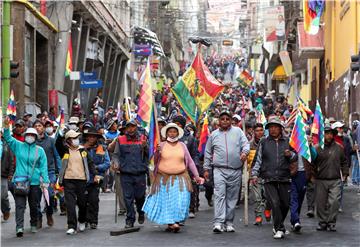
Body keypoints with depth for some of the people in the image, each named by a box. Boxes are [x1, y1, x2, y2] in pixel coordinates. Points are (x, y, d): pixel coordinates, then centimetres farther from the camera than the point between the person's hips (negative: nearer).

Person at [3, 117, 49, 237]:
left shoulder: (39, 150, 5)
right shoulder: (18, 146, 7)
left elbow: (43, 166, 4)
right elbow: (8, 138, -4)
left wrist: (45, 180, -4)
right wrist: (6, 127, -22)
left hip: (34, 181, 1)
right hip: (19, 180, -1)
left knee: (34, 205, 11)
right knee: (19, 205, -10)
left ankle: (33, 225, 28)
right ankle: (19, 227, -17)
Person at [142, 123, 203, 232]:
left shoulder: (182, 145, 8)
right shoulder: (162, 145, 4)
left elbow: (190, 161, 11)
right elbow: (155, 161, 7)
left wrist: (196, 176, 7)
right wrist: (157, 152, -13)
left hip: (180, 177, 1)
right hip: (164, 178, -1)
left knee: (180, 200, -11)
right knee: (165, 201, -1)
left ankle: (176, 222, -7)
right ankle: (169, 223, 9)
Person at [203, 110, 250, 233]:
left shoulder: (238, 131, 9)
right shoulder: (214, 135, 12)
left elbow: (246, 144, 2)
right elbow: (208, 153, 17)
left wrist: (244, 152, -20)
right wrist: (206, 169, 14)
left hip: (235, 171, 1)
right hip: (219, 170, -1)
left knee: (232, 197, 6)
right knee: (219, 195, -13)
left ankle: (229, 222, 15)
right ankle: (218, 223, -19)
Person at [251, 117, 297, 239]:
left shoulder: (287, 141, 11)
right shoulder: (264, 142, 9)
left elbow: (295, 157, 16)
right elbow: (258, 160, 10)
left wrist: (290, 154, -7)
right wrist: (254, 174, 1)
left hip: (284, 178, 2)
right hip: (269, 179, -2)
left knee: (285, 204, 6)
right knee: (275, 203, -13)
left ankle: (277, 225, 28)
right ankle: (279, 229, -6)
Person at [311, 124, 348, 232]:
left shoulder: (339, 148, 9)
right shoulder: (316, 148, 0)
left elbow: (344, 162, 20)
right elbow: (311, 163, 4)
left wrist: (345, 173, 13)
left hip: (335, 180, 1)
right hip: (321, 181, -1)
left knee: (334, 202, -8)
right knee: (321, 203, 5)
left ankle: (331, 222, 2)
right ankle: (323, 222, 18)